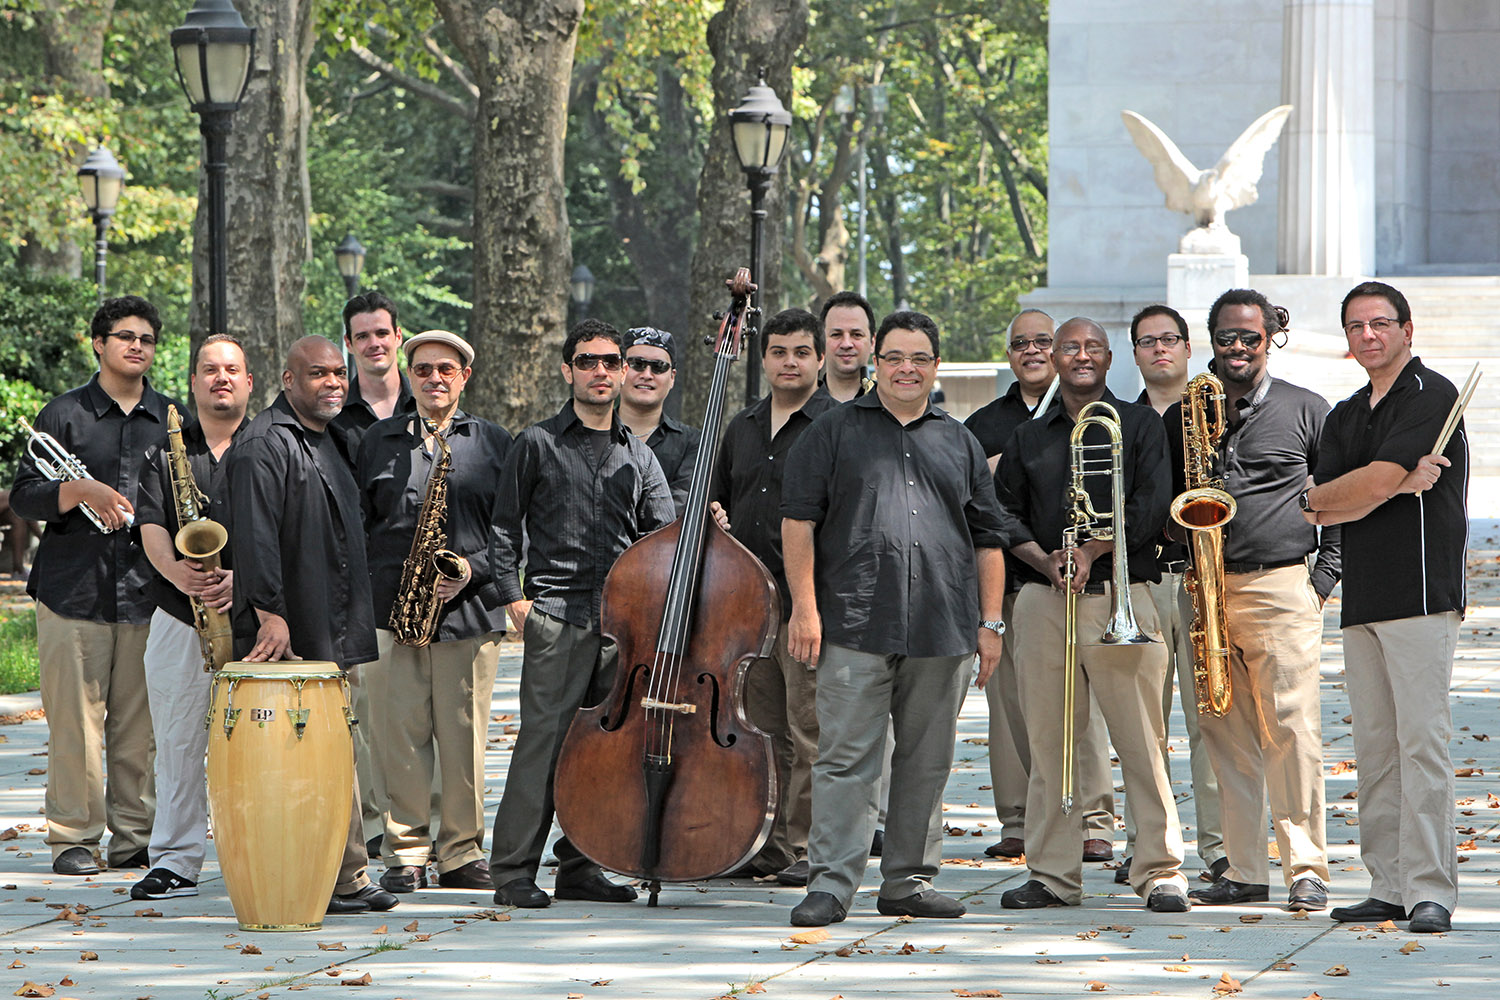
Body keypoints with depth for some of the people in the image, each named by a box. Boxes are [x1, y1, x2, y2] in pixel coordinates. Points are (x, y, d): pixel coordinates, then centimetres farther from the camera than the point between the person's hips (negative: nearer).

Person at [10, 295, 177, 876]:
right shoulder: (65, 414, 6)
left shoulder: (172, 419, 14)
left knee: (141, 726, 2)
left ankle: (135, 838, 10)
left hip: (148, 589, 2)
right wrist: (80, 492, -15)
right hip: (74, 588, -2)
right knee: (75, 722, -4)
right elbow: (24, 496, 2)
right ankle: (72, 838, 3)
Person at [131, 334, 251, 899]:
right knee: (177, 744, 3)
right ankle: (175, 862, 7)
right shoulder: (165, 453, 14)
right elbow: (151, 525, 2)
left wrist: (245, 577, -20)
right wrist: (173, 569, -19)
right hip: (178, 617, 2)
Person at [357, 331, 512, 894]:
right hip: (390, 613, 1)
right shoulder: (376, 442, 14)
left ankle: (462, 852, 10)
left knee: (464, 738, 0)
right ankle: (405, 853, 5)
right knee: (399, 737, -2)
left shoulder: (494, 445, 11)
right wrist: (359, 595, 1)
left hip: (469, 611, -1)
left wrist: (475, 570, -9)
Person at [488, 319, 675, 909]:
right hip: (556, 614, -4)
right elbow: (504, 528, 7)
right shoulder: (538, 445, 6)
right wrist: (513, 596, -4)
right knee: (544, 737, -10)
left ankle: (579, 867, 13)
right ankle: (513, 871, -8)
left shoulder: (638, 456, 17)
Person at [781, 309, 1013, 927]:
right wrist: (804, 606, -7)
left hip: (943, 631, 3)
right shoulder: (835, 432, 8)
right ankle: (830, 883, -6)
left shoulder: (959, 443, 17)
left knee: (927, 762, 7)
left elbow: (988, 538, 18)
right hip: (855, 626, -3)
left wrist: (990, 621, 10)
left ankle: (910, 880, 15)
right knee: (846, 758, -6)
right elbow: (798, 520, 2)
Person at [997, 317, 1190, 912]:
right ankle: (1052, 874, 8)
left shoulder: (1139, 425, 9)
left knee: (1140, 741, -6)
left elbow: (1151, 506, -2)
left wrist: (1092, 550, -13)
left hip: (1120, 595, -3)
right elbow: (1005, 515, 13)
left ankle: (1160, 870, -2)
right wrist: (1044, 561, -6)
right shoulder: (1028, 438, 17)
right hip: (1044, 598, 3)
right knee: (1047, 742, 2)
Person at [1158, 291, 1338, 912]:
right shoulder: (1180, 417, 14)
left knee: (1291, 728, -10)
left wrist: (1325, 575, 0)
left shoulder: (1306, 411, 7)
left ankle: (1306, 867, -7)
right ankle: (1244, 871, 8)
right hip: (1204, 591, 3)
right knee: (1224, 734, 3)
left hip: (1282, 588, -3)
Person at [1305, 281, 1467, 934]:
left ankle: (1431, 889, -12)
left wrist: (1329, 496, 4)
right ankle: (1388, 887, 8)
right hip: (1361, 599, 8)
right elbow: (1317, 508, 6)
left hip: (1420, 591, -8)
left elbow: (1377, 481, -14)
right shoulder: (1345, 416, 21)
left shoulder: (1432, 396, -3)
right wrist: (1396, 485, -8)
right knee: (1375, 747, 6)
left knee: (1421, 740, -12)